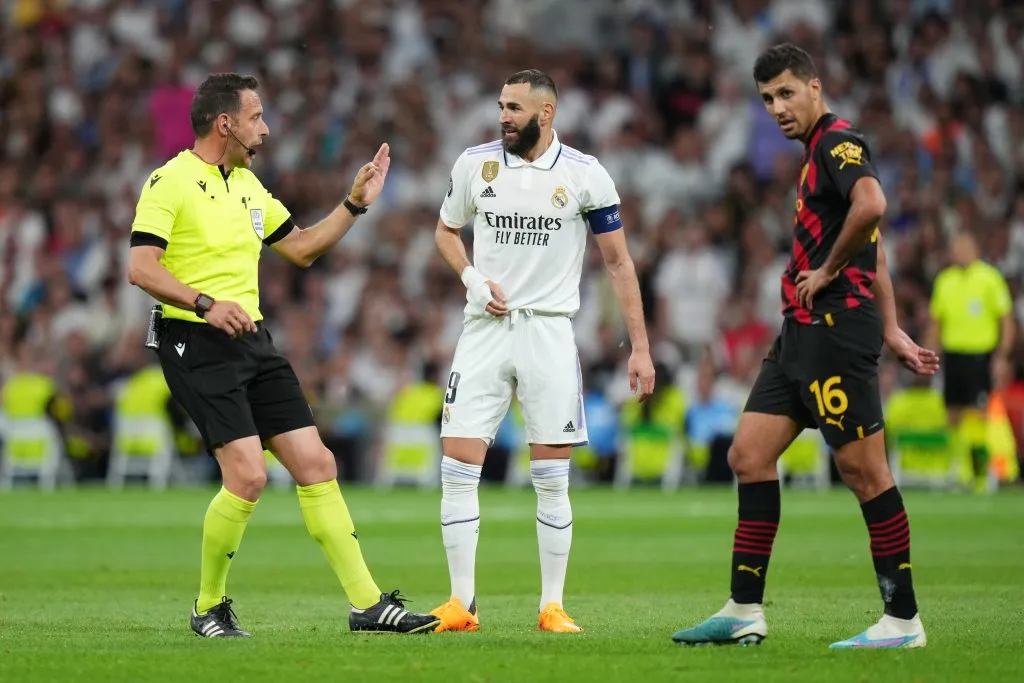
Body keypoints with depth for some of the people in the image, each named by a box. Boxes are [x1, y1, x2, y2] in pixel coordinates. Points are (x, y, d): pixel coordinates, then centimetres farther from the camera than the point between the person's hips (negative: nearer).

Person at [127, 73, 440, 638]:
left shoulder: (247, 183, 17)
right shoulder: (171, 181, -9)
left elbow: (301, 248, 26)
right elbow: (141, 268, -17)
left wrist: (355, 204, 17)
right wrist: (205, 304, -29)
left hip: (251, 341, 8)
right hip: (195, 344, -8)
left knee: (317, 465, 2)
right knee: (248, 475, -18)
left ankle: (368, 604, 6)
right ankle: (209, 608, 1)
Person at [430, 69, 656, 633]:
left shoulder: (584, 175, -3)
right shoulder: (475, 163, 4)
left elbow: (619, 262, 3)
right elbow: (446, 230, 20)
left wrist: (640, 346, -1)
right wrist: (472, 278, -1)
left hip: (548, 331, -2)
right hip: (484, 330, 2)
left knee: (552, 480, -1)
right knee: (458, 466, -6)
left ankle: (552, 605, 7)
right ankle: (461, 604, 1)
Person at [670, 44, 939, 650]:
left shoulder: (838, 140, -10)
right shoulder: (820, 152, 20)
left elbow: (871, 206, -30)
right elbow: (874, 251, 23)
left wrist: (828, 272, -16)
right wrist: (890, 329, 20)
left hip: (836, 327, -10)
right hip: (803, 331, 10)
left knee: (863, 467, -7)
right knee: (749, 455, 7)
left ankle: (903, 621, -1)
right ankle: (746, 612, 10)